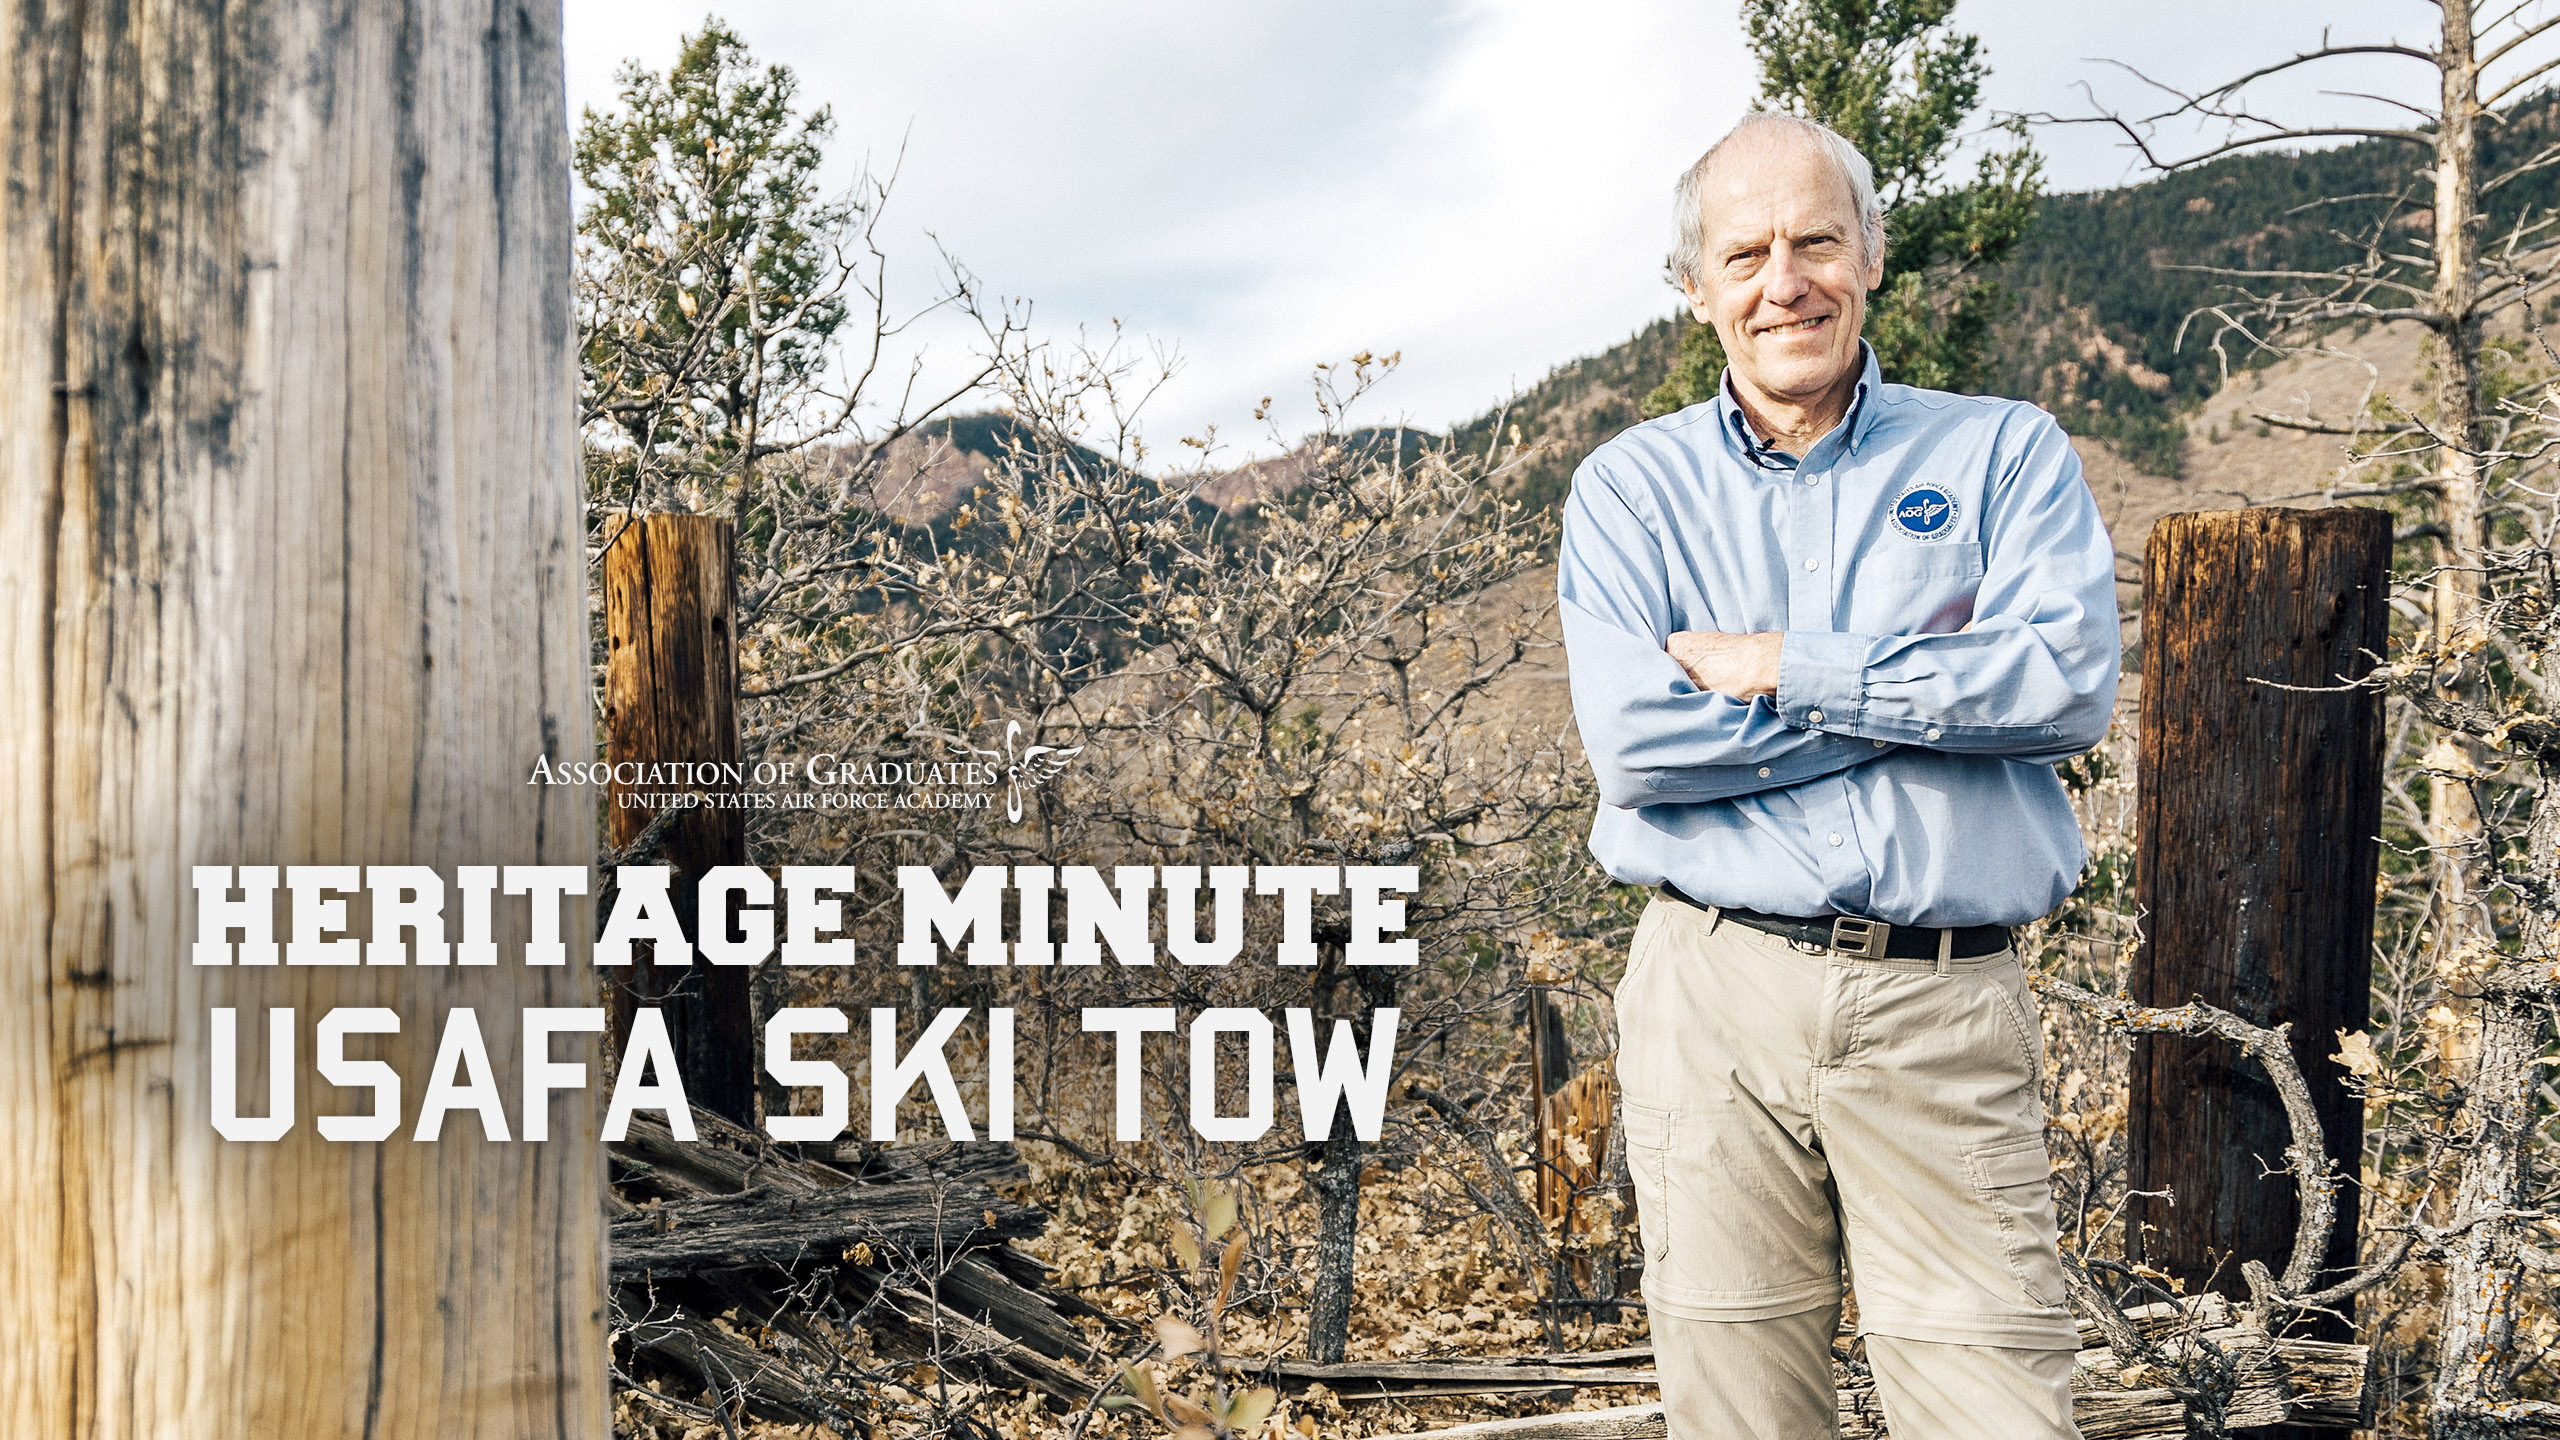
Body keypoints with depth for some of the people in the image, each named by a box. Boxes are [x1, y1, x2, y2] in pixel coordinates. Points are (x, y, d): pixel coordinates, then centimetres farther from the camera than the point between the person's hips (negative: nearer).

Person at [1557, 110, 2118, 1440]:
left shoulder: (2004, 453, 8)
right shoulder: (1631, 488, 7)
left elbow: (2069, 682, -9)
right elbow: (1631, 740, -9)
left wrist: (1781, 668, -9)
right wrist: (1939, 681, -6)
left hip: (1948, 1010, 0)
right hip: (1716, 994, 1)